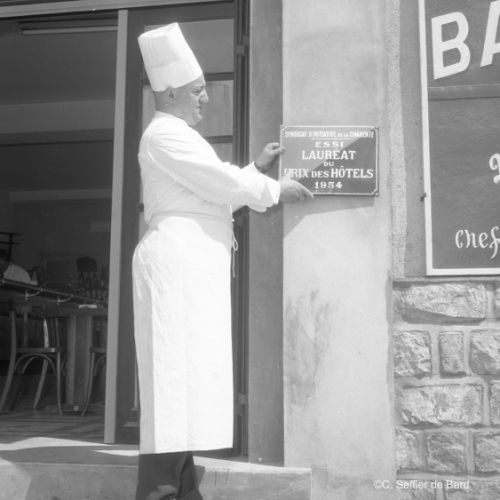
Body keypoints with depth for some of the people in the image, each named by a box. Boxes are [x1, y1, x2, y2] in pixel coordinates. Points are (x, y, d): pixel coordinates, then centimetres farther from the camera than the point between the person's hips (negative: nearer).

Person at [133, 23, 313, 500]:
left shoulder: (177, 136, 27)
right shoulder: (165, 134, -7)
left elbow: (213, 190, 31)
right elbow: (223, 183, -13)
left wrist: (255, 168, 24)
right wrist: (276, 189, 1)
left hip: (193, 264, 10)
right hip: (176, 258, -10)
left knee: (188, 380, 9)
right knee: (175, 376, -14)